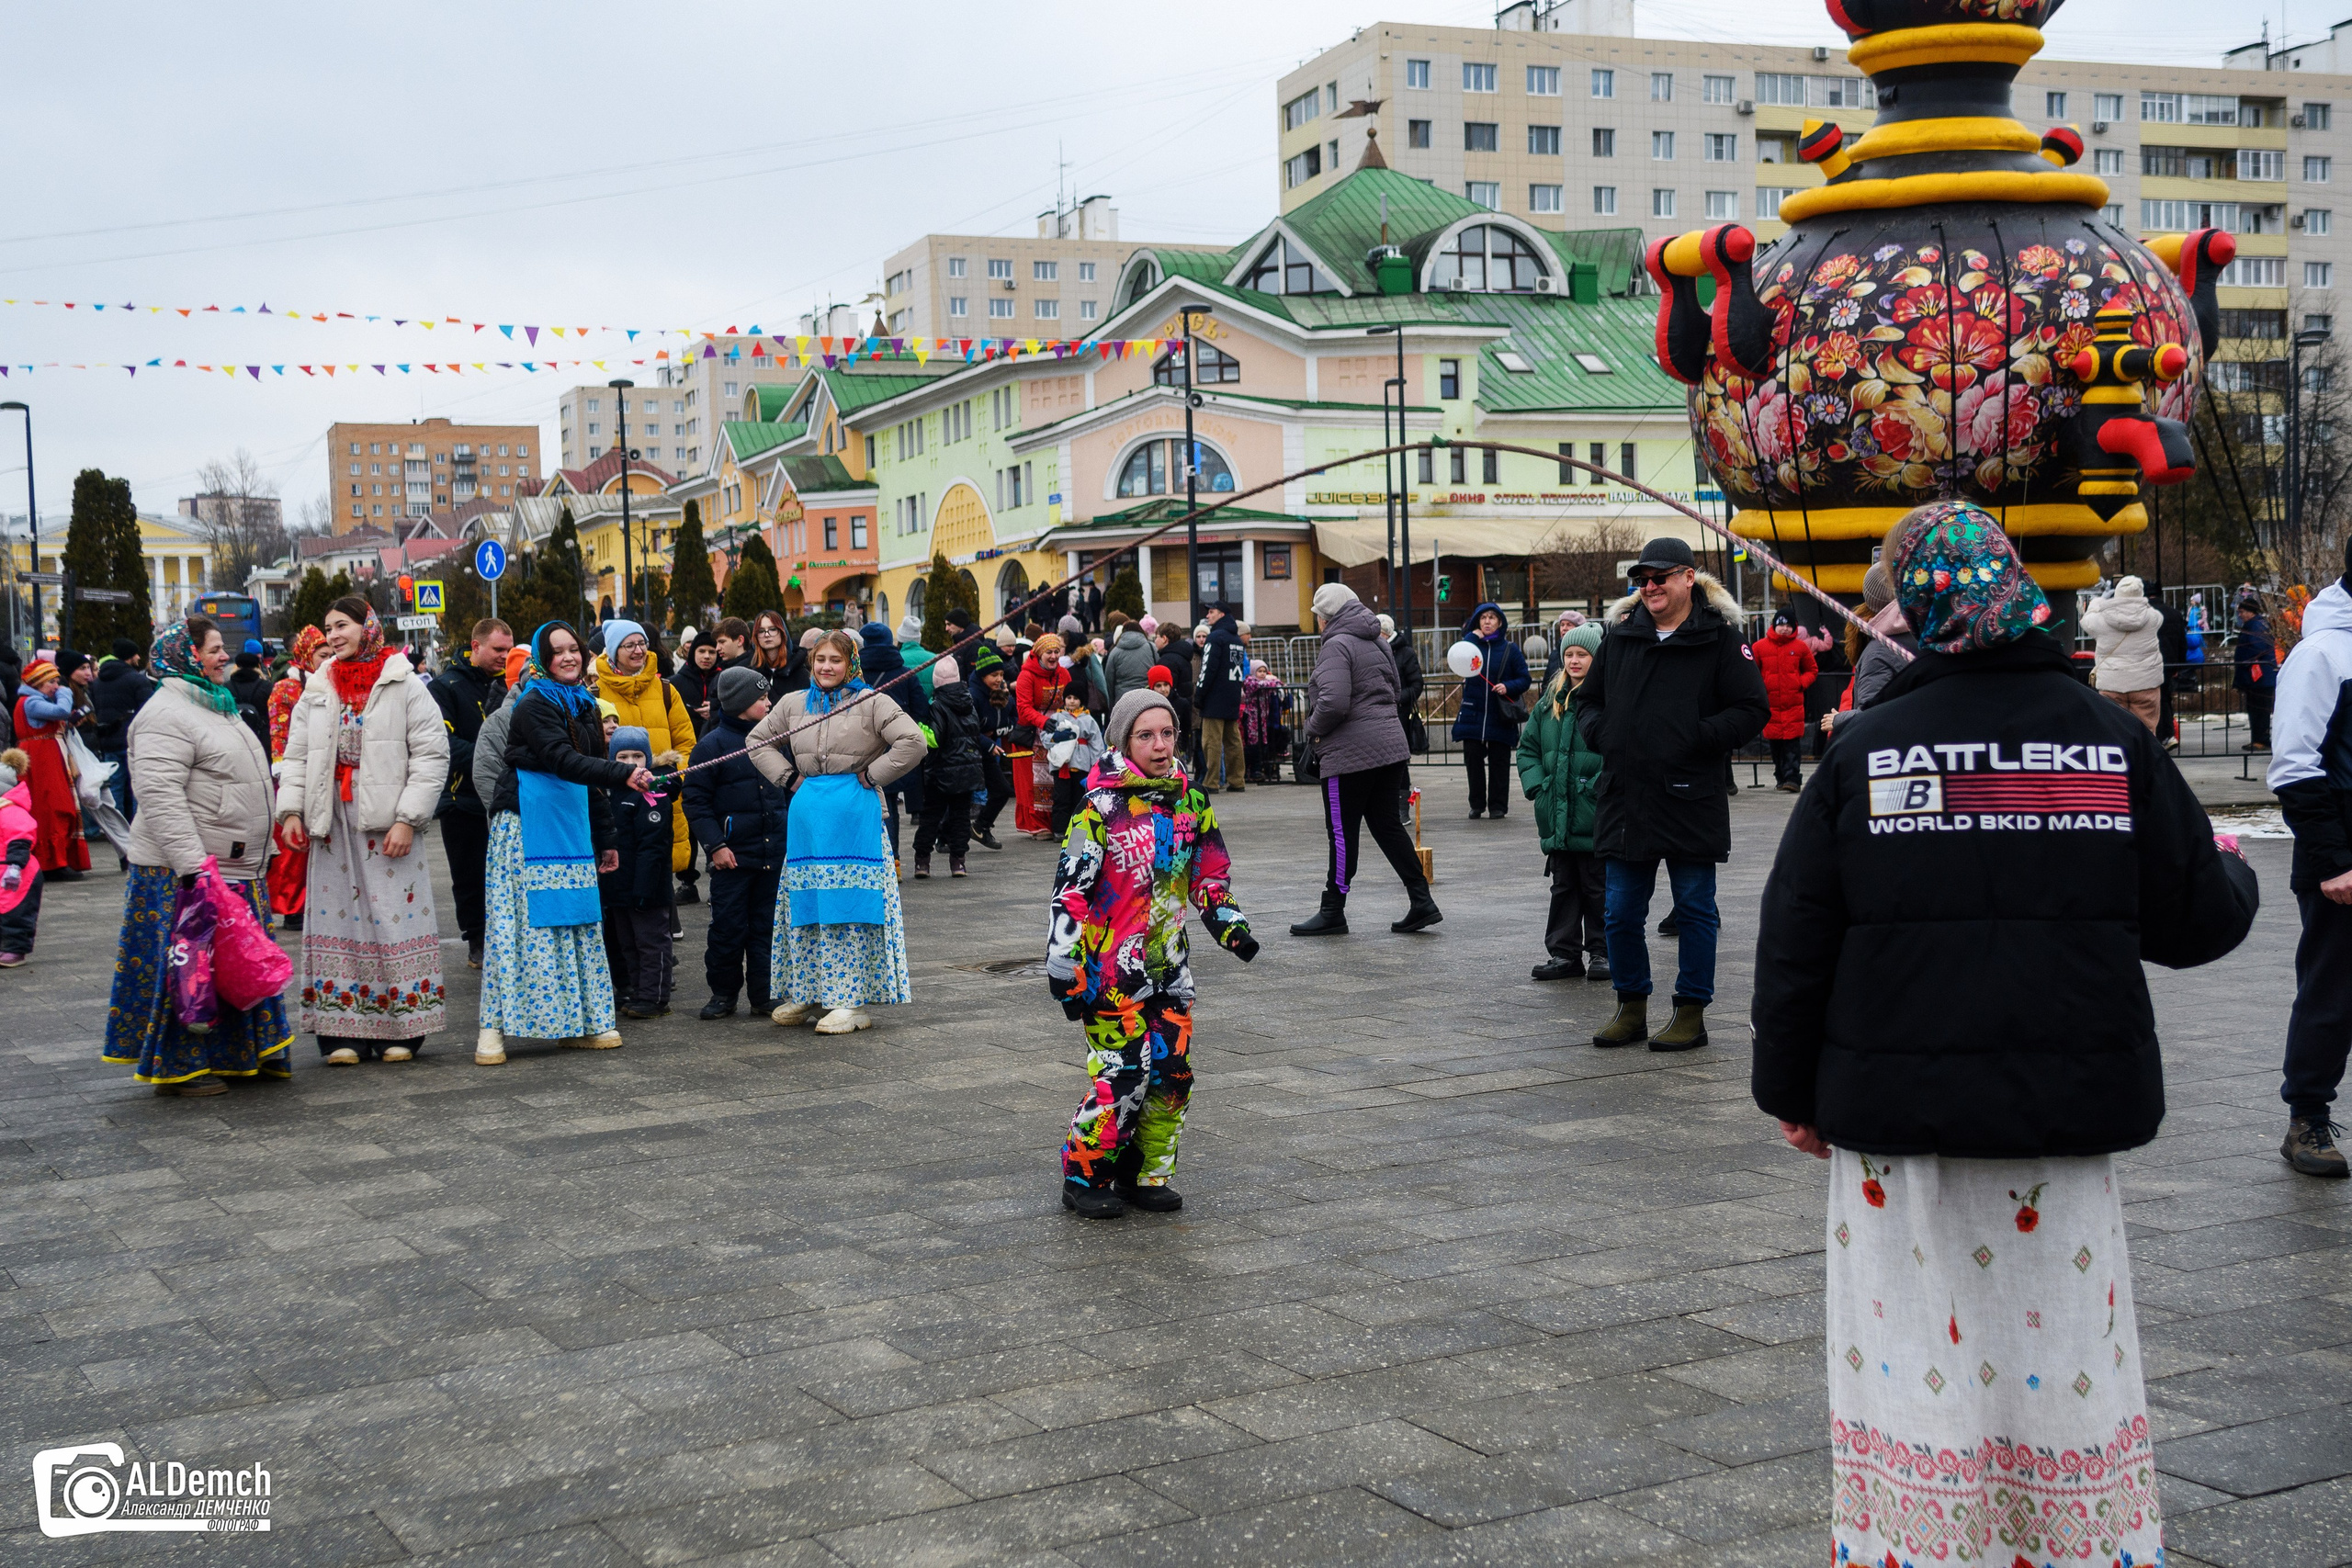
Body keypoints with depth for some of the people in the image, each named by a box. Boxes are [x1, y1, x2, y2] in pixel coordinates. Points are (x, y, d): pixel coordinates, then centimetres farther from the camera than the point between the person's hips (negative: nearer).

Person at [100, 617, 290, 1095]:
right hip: (182, 873, -10)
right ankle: (179, 1067, 6)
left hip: (236, 870, 10)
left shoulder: (218, 709, 18)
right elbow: (161, 798, -23)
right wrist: (194, 866, -29)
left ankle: (244, 1053, 23)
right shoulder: (167, 715, -14)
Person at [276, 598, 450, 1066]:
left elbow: (432, 755, -5)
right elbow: (296, 757, 16)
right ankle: (341, 1032, 7)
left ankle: (400, 1029, 5)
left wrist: (407, 820, -12)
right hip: (331, 826, 4)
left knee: (395, 919, -3)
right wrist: (291, 811, 0)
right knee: (337, 917, 2)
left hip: (388, 828, -4)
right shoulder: (317, 692, 15)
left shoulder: (405, 687, -1)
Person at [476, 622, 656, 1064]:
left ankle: (583, 1021, 11)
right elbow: (564, 761, -25)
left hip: (572, 825, 7)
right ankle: (494, 1028, -6)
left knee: (578, 922, 6)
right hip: (526, 824, -7)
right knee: (518, 922, -9)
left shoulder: (584, 705, 14)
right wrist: (624, 774, -36)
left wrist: (605, 838, 19)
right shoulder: (534, 705, -10)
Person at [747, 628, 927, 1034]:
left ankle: (854, 1001, -1)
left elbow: (912, 743, -12)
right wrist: (788, 777, 9)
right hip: (808, 813, 5)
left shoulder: (872, 702, -3)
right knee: (806, 901, 8)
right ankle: (809, 993, 18)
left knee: (851, 902, -5)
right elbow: (758, 740, 23)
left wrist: (871, 776, -10)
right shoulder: (794, 704, 12)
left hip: (854, 814, -5)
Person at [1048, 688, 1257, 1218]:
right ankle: (1084, 1177, 7)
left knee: (1172, 1071, 5)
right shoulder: (1103, 806, -12)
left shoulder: (1190, 800, 7)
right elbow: (1071, 888, -12)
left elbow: (1210, 873, 21)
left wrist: (1229, 924, 9)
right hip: (1112, 969, -6)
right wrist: (1064, 966, -14)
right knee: (1123, 1074, -9)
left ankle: (1146, 1174, 20)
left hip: (1169, 963, 6)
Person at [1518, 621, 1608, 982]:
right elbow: (1528, 745, 17)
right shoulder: (1550, 700, 12)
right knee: (1563, 884, 11)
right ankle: (1564, 953, 18)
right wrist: (1535, 784, 4)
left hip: (1596, 815, -6)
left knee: (1597, 885, 4)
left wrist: (1603, 787, -19)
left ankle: (1602, 953, 14)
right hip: (1557, 815, 6)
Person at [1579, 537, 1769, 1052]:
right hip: (1624, 799, 4)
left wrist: (1700, 738, -16)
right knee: (1621, 913, 9)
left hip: (1691, 802, -4)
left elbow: (1752, 710, -6)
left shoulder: (1720, 637, -3)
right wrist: (1601, 731, 1)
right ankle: (1631, 1008, 22)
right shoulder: (1619, 635, 11)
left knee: (1695, 911, 5)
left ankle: (1691, 1011, 15)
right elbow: (1588, 697, 21)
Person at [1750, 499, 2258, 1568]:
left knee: (1917, 1360, 8)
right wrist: (2236, 878, 26)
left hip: (1898, 1117, -1)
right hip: (2063, 1116, 1)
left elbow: (1794, 944, -2)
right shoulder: (2112, 744, -3)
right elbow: (2198, 920, 3)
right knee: (2066, 1360, 12)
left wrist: (1793, 1093, 9)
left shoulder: (1865, 751, -5)